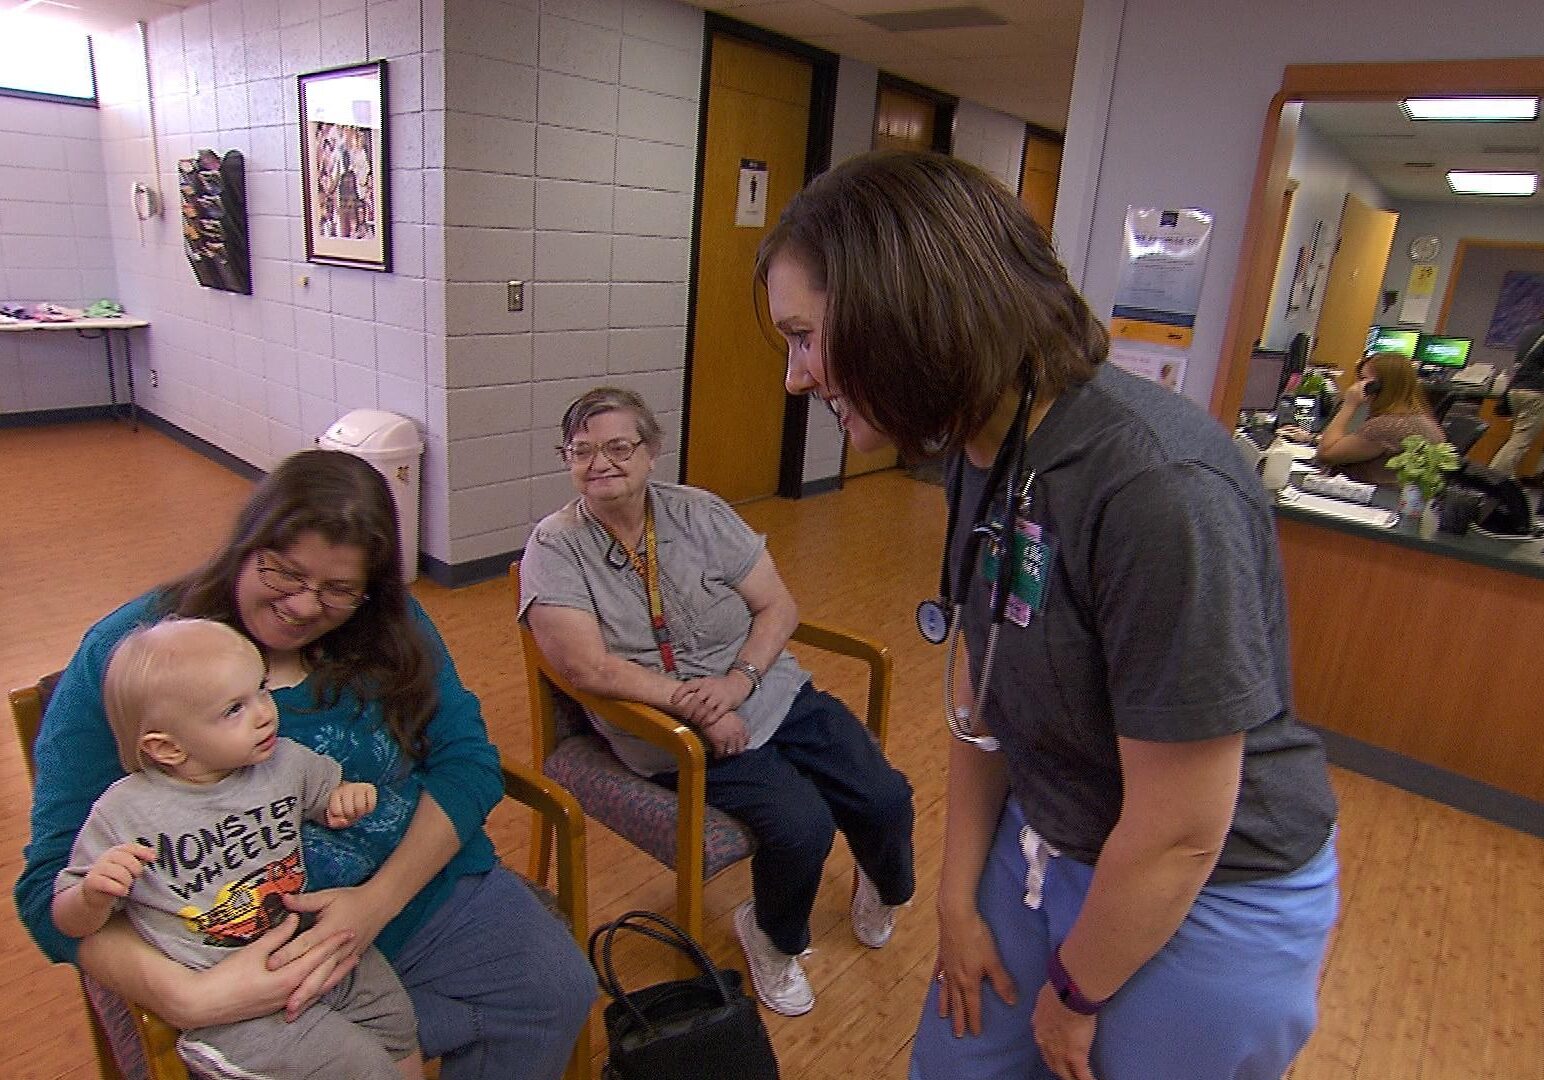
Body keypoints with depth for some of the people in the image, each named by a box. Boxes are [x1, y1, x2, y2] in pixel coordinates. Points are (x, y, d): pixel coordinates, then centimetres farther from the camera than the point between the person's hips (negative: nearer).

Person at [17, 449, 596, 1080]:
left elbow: (467, 761, -5)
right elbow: (54, 885, -12)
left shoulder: (390, 627, -1)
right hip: (254, 964, -3)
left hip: (422, 887, 4)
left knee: (559, 992, -10)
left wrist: (377, 901, -19)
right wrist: (186, 997, -28)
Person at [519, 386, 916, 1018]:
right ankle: (772, 937, 12)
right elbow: (589, 668, -18)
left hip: (773, 692, 4)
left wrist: (739, 680, -16)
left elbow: (778, 607, 1)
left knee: (886, 798, -7)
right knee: (802, 823, -24)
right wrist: (694, 707, -19)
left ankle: (884, 888, 32)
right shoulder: (554, 548, -8)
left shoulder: (699, 513, 0)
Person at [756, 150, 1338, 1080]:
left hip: (1209, 901, -6)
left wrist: (1075, 995, -8)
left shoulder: (1160, 487, -32)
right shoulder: (981, 453, -6)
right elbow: (984, 701, 1)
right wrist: (959, 900, 5)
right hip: (1045, 851, 7)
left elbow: (1178, 835, -24)